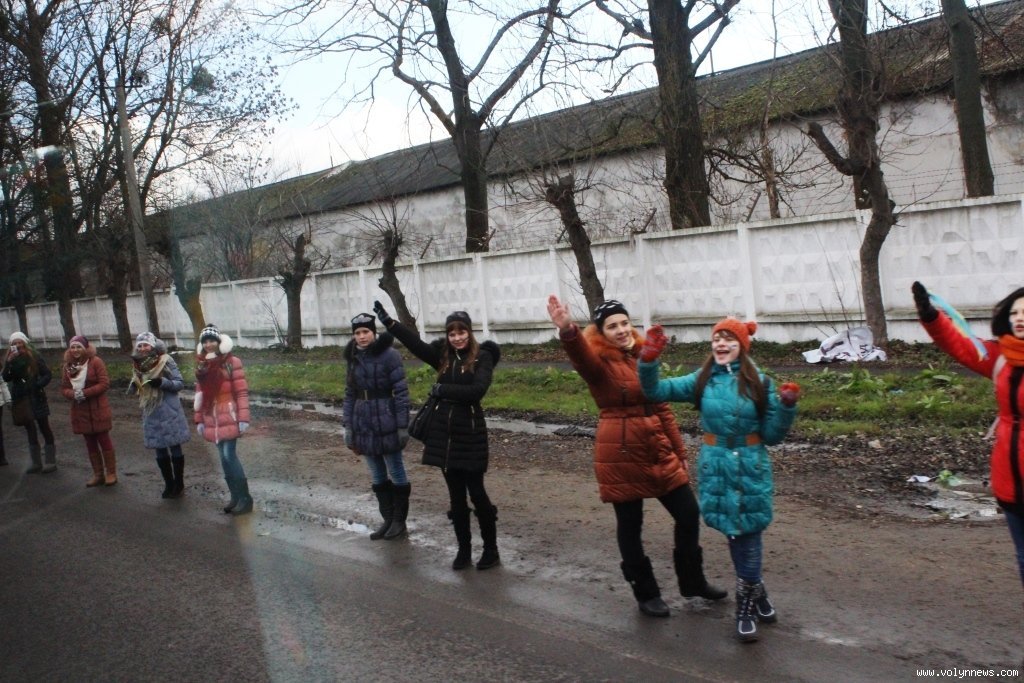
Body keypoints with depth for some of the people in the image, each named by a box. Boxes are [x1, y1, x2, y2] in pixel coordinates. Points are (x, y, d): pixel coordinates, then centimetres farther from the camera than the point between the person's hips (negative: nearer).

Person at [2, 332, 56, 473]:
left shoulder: (35, 357, -4)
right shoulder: (11, 360, 2)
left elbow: (48, 375, -4)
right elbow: (6, 378, -10)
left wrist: (38, 385, -19)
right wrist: (8, 363, -23)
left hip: (36, 398, -3)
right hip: (21, 400, 3)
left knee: (44, 428, 2)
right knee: (30, 430, 10)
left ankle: (50, 461, 8)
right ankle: (36, 463, 16)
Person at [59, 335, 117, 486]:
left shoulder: (96, 362, -9)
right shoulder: (68, 366, 6)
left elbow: (104, 383, -14)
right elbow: (64, 388, 8)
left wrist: (85, 393, -20)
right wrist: (73, 394, -14)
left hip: (98, 409, -5)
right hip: (80, 410, 5)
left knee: (104, 440, 1)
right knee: (90, 443, 12)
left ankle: (111, 473, 9)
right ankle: (98, 474, 21)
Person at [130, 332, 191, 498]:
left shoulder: (166, 361, -10)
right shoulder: (138, 365, 7)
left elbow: (180, 383, -9)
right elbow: (137, 388, 17)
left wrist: (162, 382, -24)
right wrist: (134, 384, -6)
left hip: (168, 411, -5)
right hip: (151, 413, 6)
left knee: (175, 447, 3)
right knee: (160, 450, 12)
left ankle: (179, 484, 14)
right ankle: (169, 484, 23)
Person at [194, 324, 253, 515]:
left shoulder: (232, 362, -8)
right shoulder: (201, 365, 10)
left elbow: (242, 392, -10)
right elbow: (200, 394, 15)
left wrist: (243, 418, -14)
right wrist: (199, 419, 14)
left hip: (229, 417, -6)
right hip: (212, 418, 6)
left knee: (229, 456, -10)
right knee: (225, 458, 9)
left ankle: (245, 498, -1)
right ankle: (236, 497, 17)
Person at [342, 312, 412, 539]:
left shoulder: (389, 355, -11)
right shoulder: (353, 358, 6)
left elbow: (401, 392, -12)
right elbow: (349, 395, 11)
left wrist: (402, 426, -14)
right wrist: (348, 427, 7)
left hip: (387, 425, -5)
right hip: (364, 426, 6)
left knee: (396, 473, 7)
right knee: (377, 476, 13)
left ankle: (399, 521, 18)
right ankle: (387, 519, 24)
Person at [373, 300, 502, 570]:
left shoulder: (482, 357, -7)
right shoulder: (443, 355, 6)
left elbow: (477, 390, -21)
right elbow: (416, 343, -7)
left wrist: (443, 389, -21)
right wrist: (388, 321, -16)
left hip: (471, 433, -5)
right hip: (445, 432, 5)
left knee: (477, 493, 1)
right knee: (456, 495, 10)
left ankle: (491, 550, 15)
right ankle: (464, 550, 21)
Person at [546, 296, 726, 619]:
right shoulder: (599, 362, -8)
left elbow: (662, 408, 14)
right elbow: (581, 355, -34)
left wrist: (680, 452, 15)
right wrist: (567, 330, -56)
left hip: (658, 449, 6)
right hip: (620, 453, -6)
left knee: (688, 513, 10)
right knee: (630, 524, 5)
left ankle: (693, 582, 30)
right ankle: (646, 594, 24)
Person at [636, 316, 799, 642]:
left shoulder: (759, 382, -4)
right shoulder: (701, 381, -1)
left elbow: (772, 435, -1)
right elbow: (656, 390, -5)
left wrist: (787, 406, -18)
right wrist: (648, 361, -22)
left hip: (752, 467, -1)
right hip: (716, 466, 1)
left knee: (748, 533, 4)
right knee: (736, 533, 10)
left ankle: (746, 606, 23)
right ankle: (757, 594, 30)